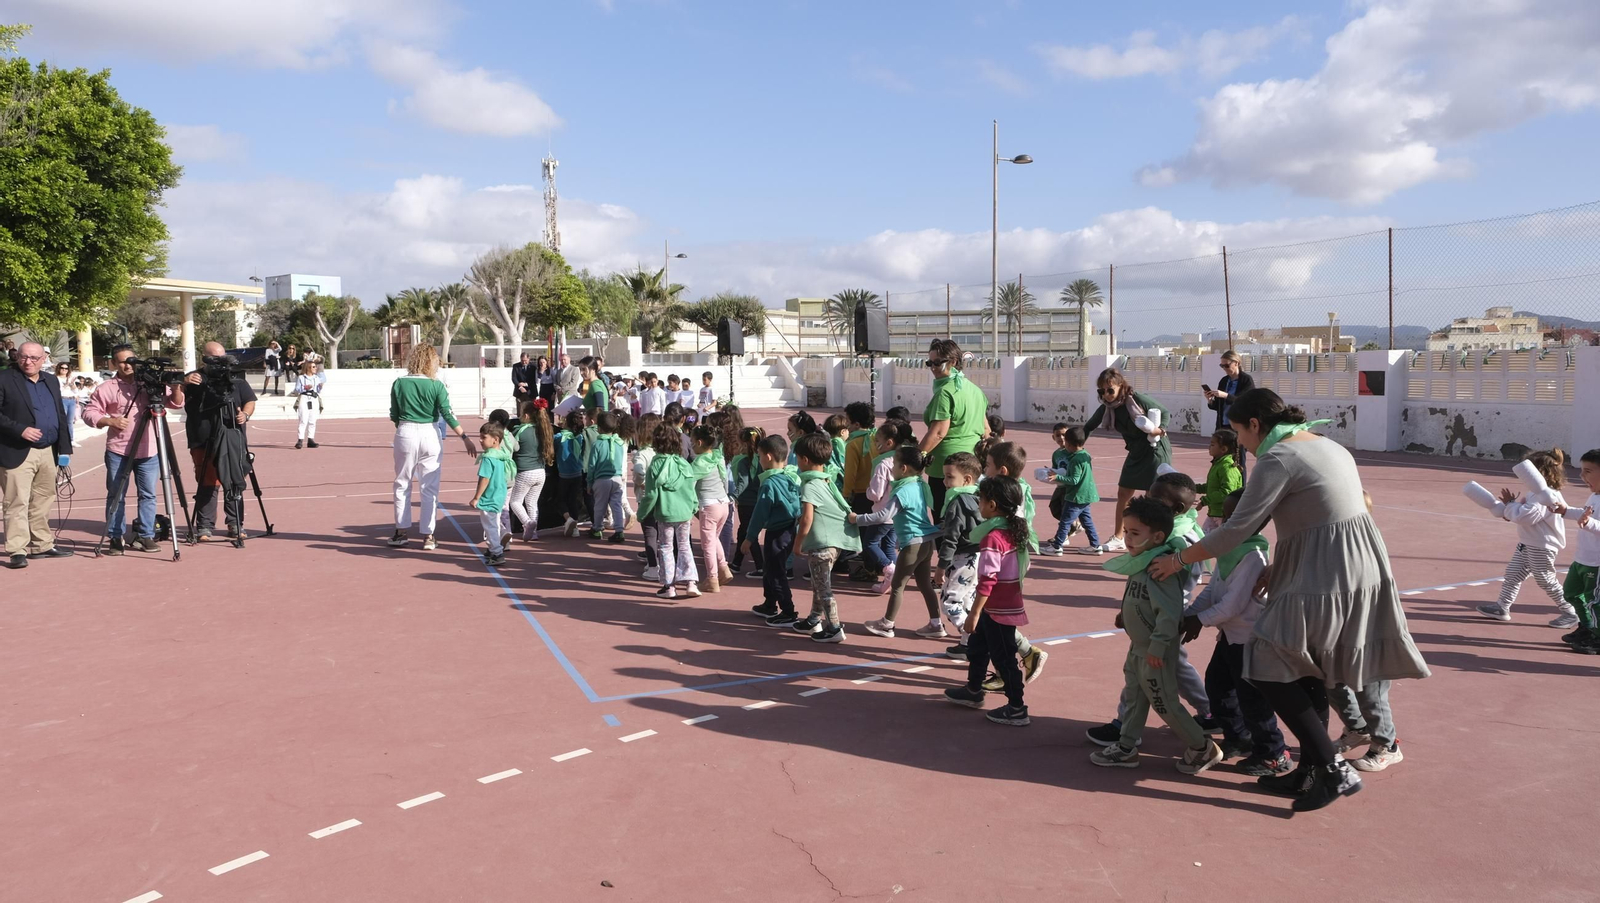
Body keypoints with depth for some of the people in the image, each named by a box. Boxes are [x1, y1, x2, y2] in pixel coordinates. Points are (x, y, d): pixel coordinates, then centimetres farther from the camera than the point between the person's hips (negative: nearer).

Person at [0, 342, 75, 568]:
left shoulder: (52, 381, 15)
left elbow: (60, 416, 16)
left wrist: (65, 448, 9)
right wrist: (20, 430, -20)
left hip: (48, 453, 6)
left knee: (43, 503, 13)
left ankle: (42, 545, 21)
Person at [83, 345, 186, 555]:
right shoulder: (106, 389, 3)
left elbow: (176, 403, 7)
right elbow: (89, 413, 2)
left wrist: (176, 388, -13)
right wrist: (110, 421, -13)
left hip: (148, 452, 2)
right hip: (118, 452, -1)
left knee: (148, 495, 5)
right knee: (116, 496, 3)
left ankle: (145, 536, 14)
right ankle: (116, 538, 11)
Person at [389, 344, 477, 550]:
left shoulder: (399, 384, 0)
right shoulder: (436, 385, -6)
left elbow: (394, 416, 6)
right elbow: (448, 415, -9)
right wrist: (466, 438, -6)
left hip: (405, 435, 1)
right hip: (429, 435, -1)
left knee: (402, 485, 14)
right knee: (430, 487, 6)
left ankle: (401, 532, 18)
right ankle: (428, 536, 8)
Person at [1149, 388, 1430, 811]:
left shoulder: (1277, 459, -13)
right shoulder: (1329, 445, 16)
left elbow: (1234, 532, -16)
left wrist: (1178, 559, -3)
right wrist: (1276, 568, 23)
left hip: (1325, 578, -10)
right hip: (1360, 568, 10)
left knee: (1269, 670, -4)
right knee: (1307, 671, 17)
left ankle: (1333, 769, -2)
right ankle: (1310, 770, 24)